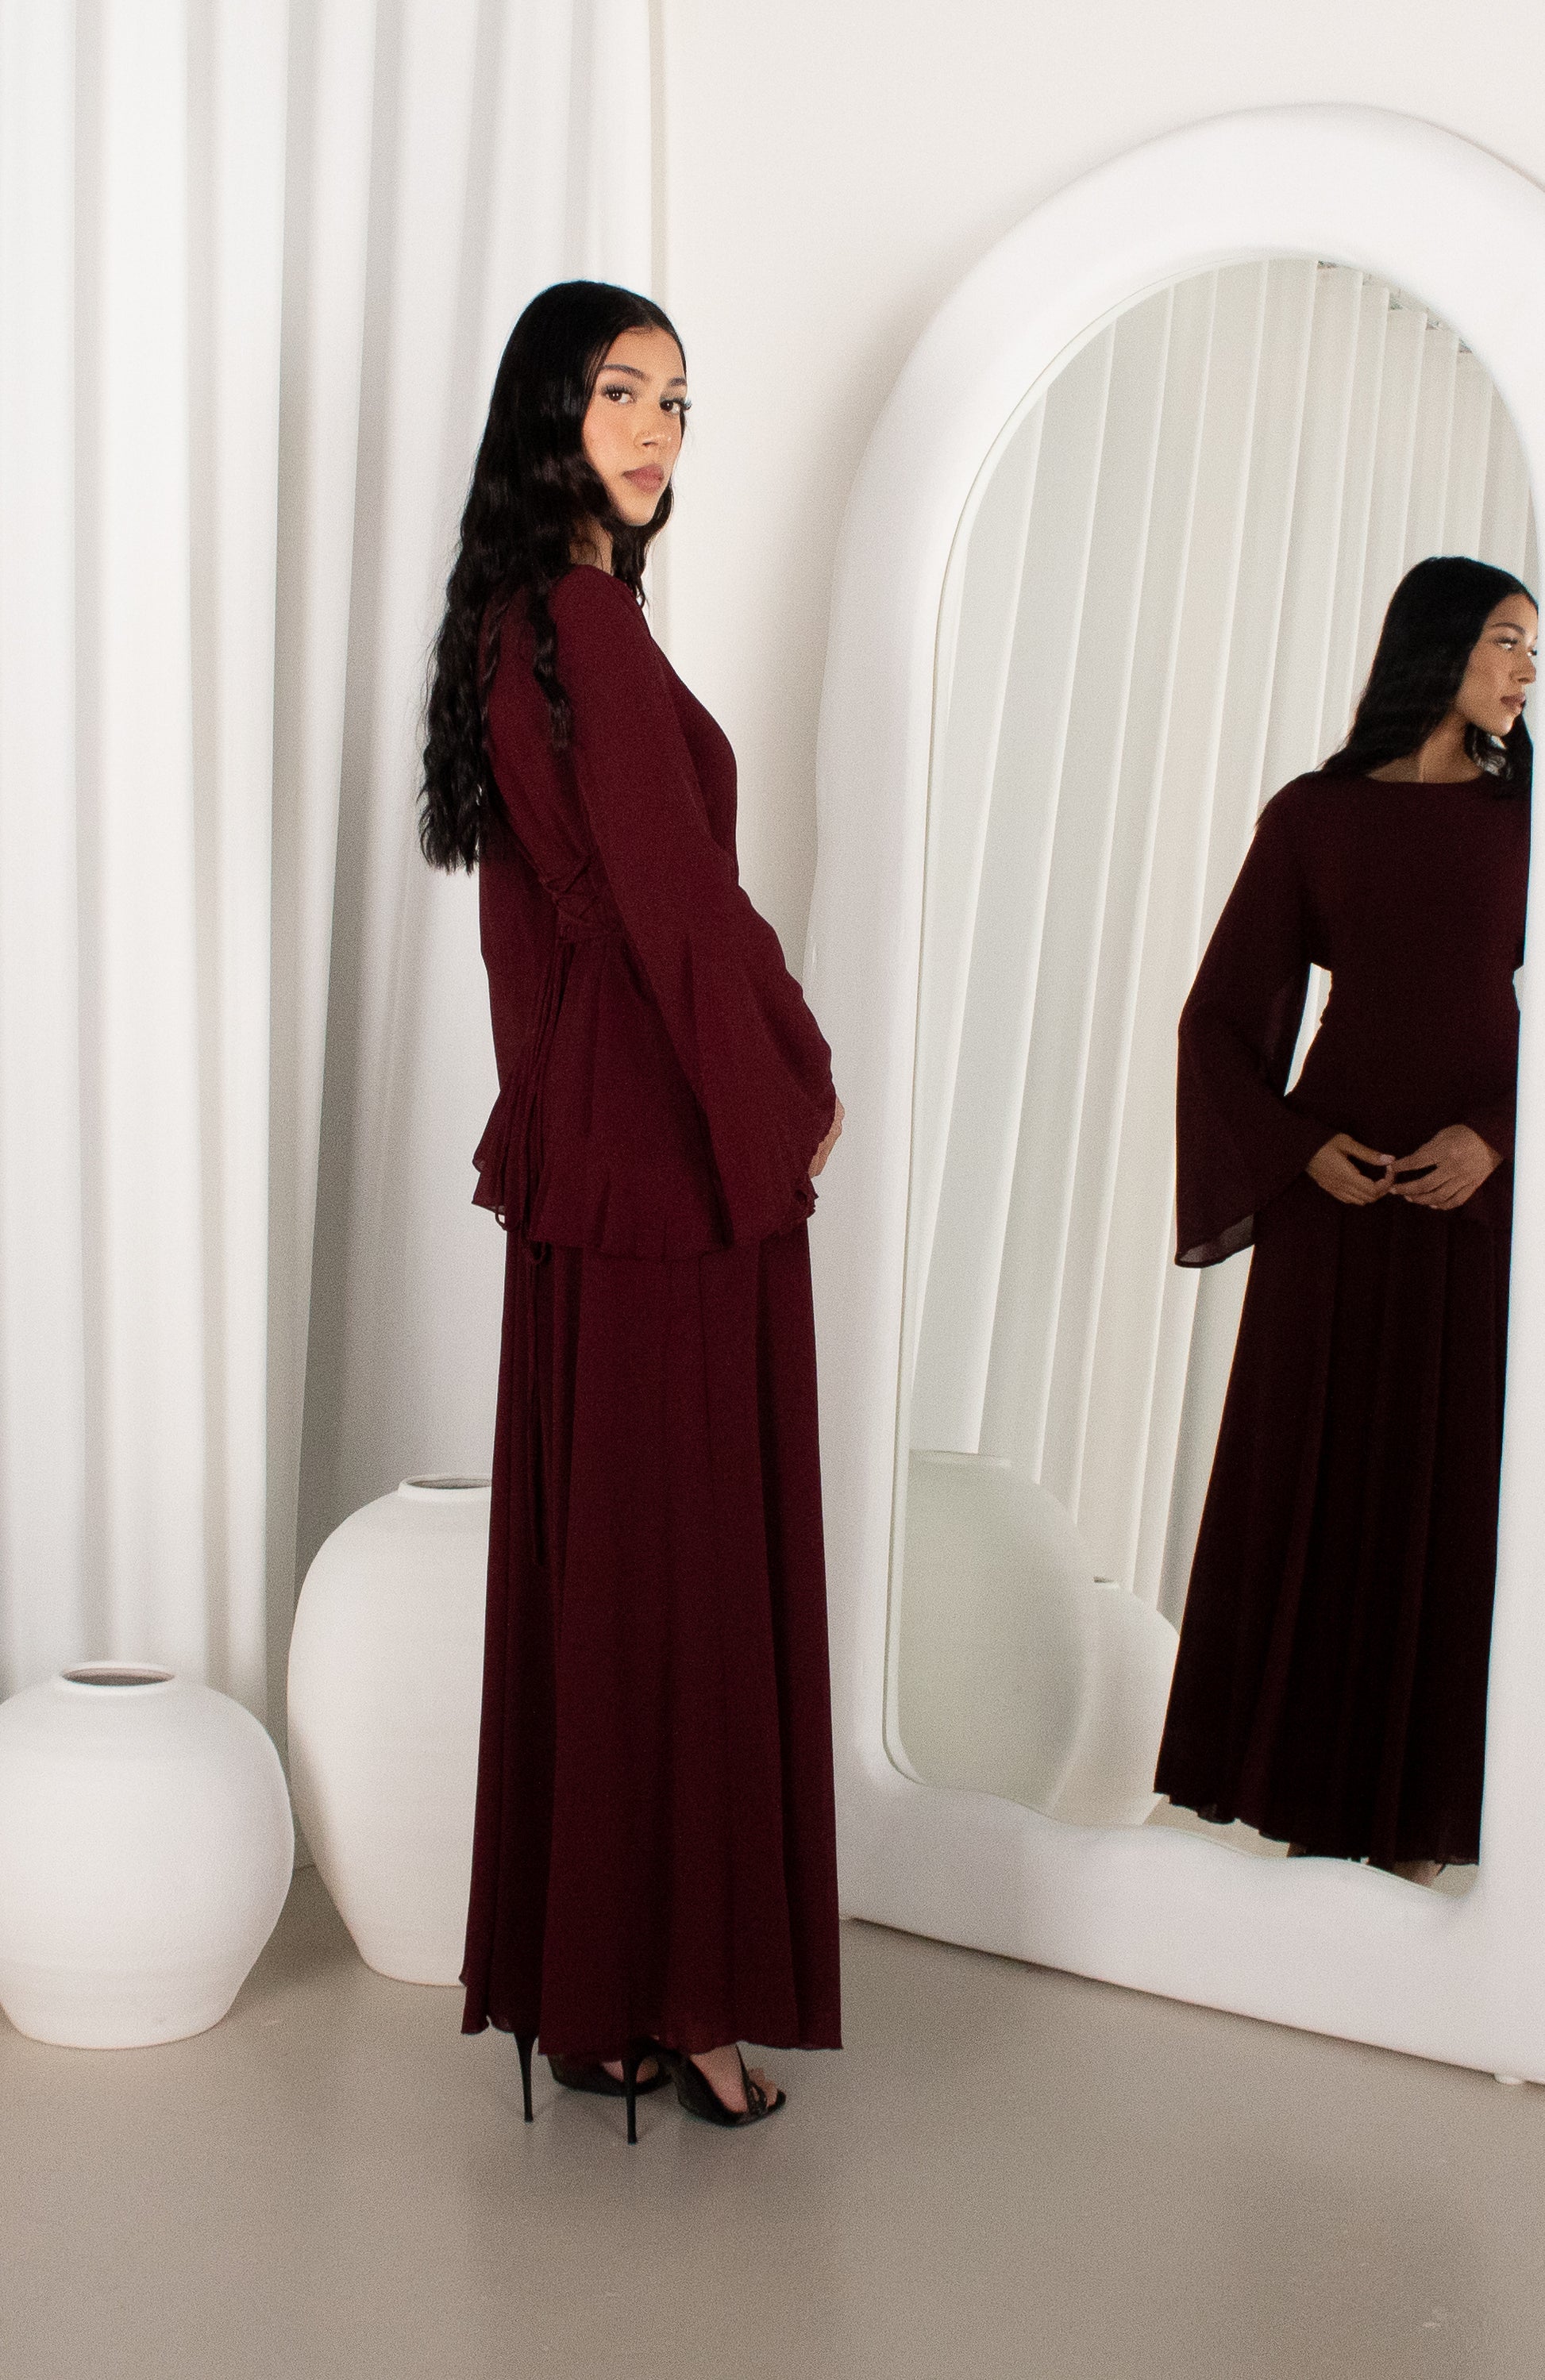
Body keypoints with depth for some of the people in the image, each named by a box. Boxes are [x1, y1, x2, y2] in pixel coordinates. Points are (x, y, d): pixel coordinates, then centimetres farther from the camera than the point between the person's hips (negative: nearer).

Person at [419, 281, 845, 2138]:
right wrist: (800, 1090, -2)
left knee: (592, 1558, 13)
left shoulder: (518, 619, 15)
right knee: (682, 1568, -1)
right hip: (677, 1156, -10)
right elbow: (680, 903, -17)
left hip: (589, 1147, 10)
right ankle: (668, 1994, 10)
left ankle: (585, 1981, 24)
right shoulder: (588, 623, -15)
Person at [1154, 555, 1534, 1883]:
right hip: (1335, 1181, 0)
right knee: (1311, 1471, 4)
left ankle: (1407, 1801, 11)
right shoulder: (1313, 816, 4)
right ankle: (1303, 1782, 16)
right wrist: (1297, 1147, -8)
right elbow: (1222, 1010, 4)